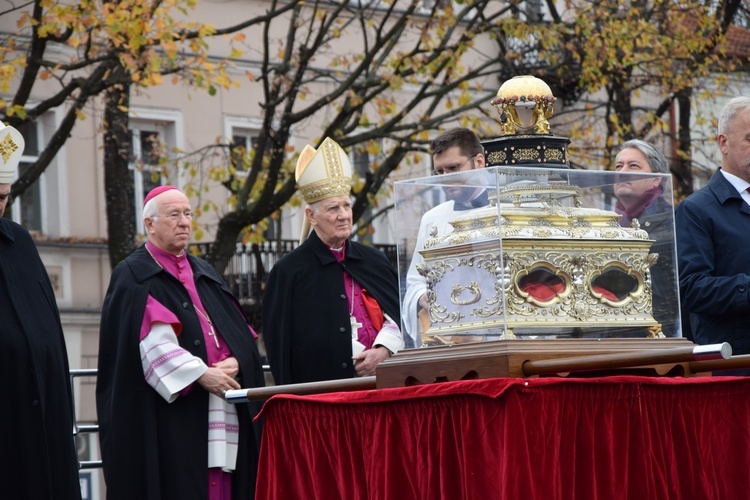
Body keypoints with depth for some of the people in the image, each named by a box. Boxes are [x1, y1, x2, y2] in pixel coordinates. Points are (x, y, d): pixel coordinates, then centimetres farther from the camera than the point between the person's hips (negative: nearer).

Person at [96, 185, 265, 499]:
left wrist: (234, 361, -9)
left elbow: (238, 332, 13)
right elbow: (152, 341, -13)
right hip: (170, 412, -6)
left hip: (221, 414, 6)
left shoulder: (205, 274, 21)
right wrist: (202, 374, -19)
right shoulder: (133, 276, 1)